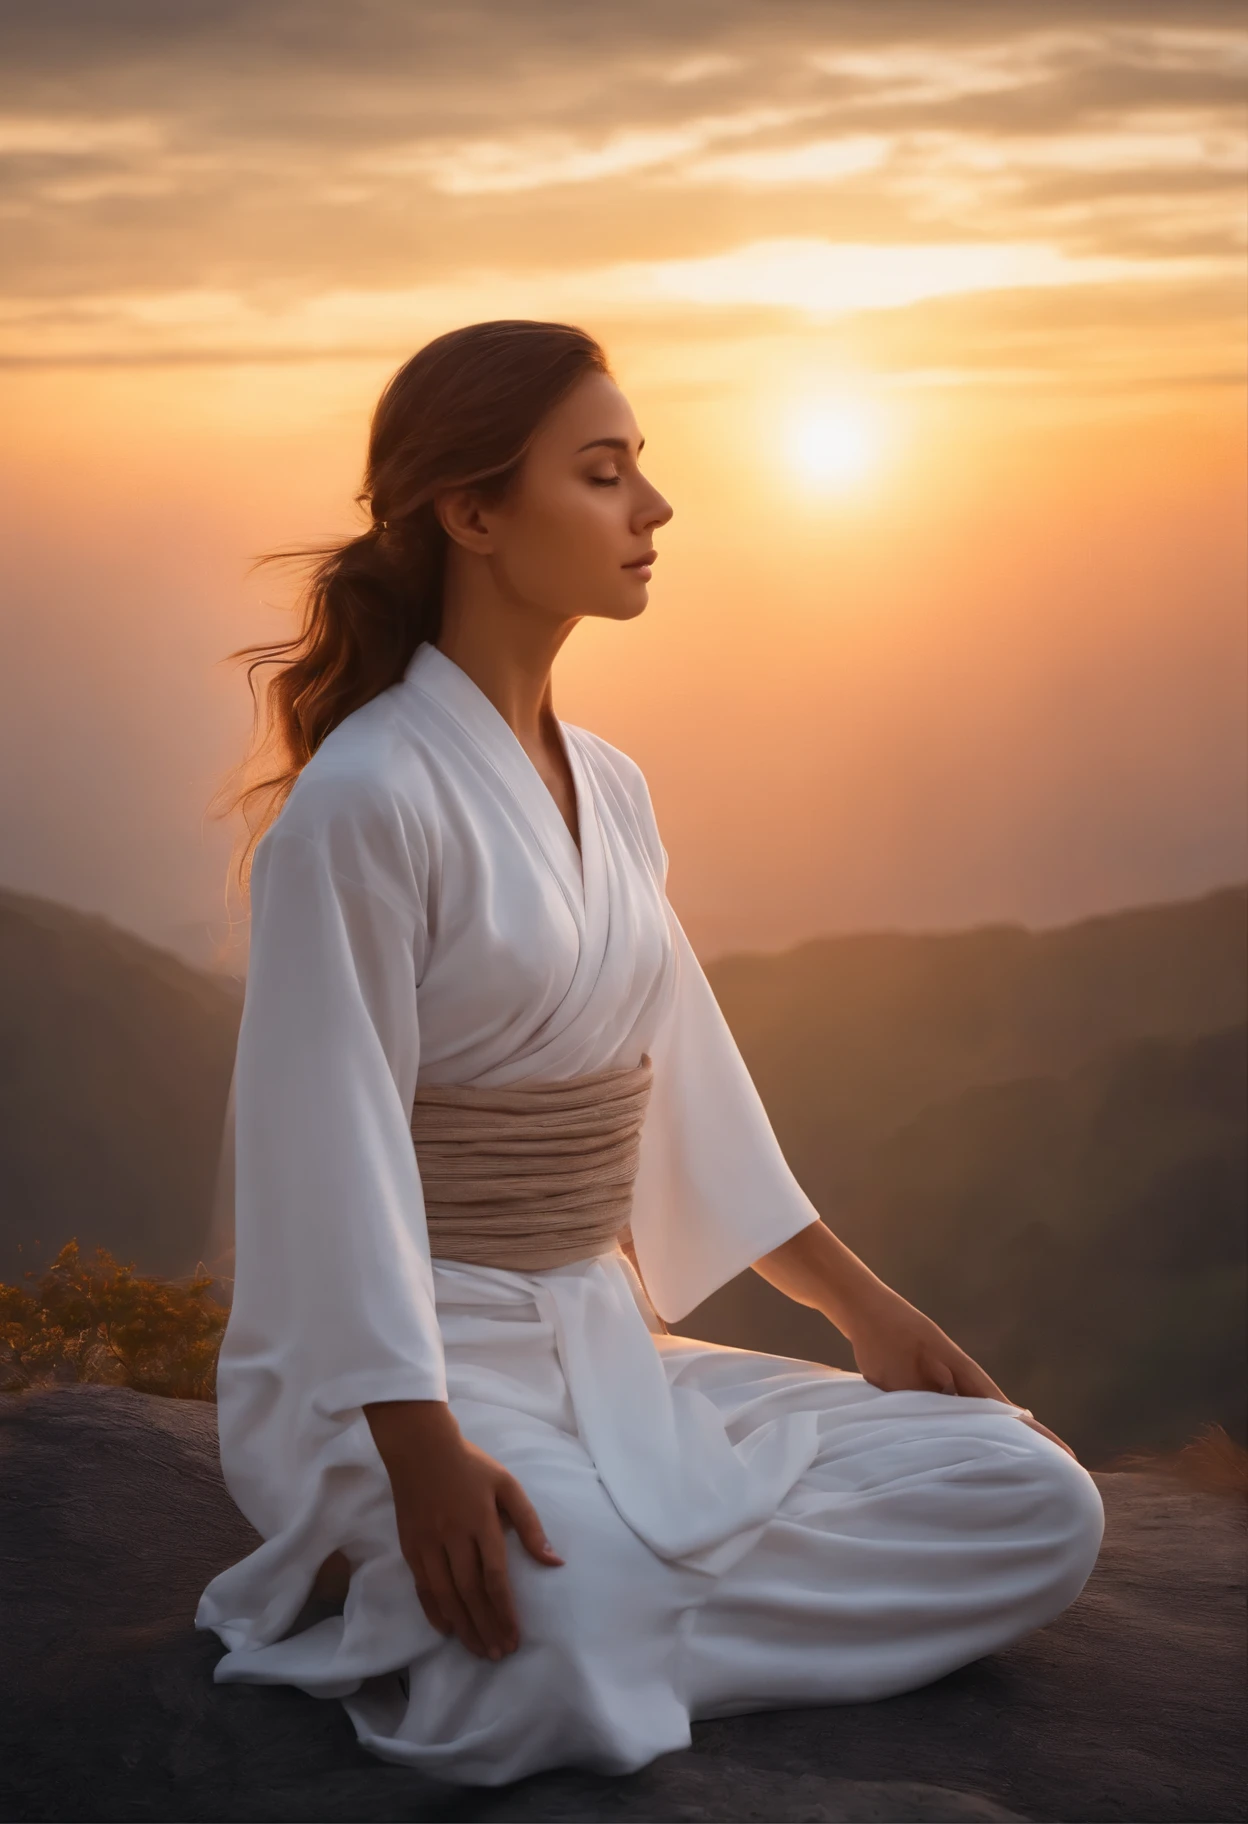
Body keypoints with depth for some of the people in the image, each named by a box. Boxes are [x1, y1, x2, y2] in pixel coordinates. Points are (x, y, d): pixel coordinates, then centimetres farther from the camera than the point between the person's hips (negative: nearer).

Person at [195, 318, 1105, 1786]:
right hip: (402, 1372, -8)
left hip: (601, 1344, 8)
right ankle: (418, 1585, -5)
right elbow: (335, 1140, -18)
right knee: (571, 1671, -37)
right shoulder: (365, 798, -13)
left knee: (1039, 1509, -6)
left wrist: (862, 1303, 15)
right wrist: (427, 1455, -25)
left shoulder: (606, 789, 13)